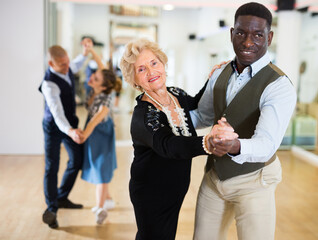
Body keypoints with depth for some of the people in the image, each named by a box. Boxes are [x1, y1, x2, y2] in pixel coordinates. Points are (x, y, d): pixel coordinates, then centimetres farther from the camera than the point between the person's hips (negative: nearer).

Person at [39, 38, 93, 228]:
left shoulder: (67, 68, -6)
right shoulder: (49, 84, -31)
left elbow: (77, 66, 21)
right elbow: (57, 113, -42)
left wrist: (85, 51, 5)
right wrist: (70, 131, -58)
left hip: (70, 123, 8)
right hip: (54, 126, -8)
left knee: (77, 160, 13)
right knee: (52, 167, -8)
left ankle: (62, 198, 29)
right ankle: (51, 209, 5)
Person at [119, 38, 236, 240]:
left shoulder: (177, 95, -5)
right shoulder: (143, 115, -27)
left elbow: (195, 105, 20)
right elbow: (168, 146, -46)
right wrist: (207, 143, -64)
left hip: (175, 191, 7)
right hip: (150, 196, -7)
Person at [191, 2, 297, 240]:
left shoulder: (279, 87, -21)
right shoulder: (220, 75, 1)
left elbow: (267, 144, -33)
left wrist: (236, 146, -53)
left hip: (252, 182, -5)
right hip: (214, 175, 6)